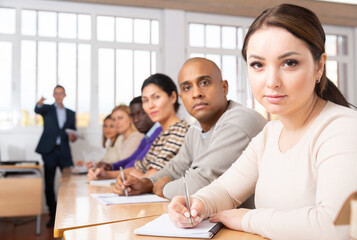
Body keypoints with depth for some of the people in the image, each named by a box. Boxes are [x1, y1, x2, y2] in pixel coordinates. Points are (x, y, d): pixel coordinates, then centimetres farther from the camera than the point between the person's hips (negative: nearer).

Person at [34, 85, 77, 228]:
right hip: (49, 151, -1)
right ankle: (53, 215, 11)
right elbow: (38, 110, -14)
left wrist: (73, 137, -7)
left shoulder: (70, 113, 17)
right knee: (49, 185, 1)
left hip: (64, 152, 1)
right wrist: (39, 104, -38)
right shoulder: (47, 109, 9)